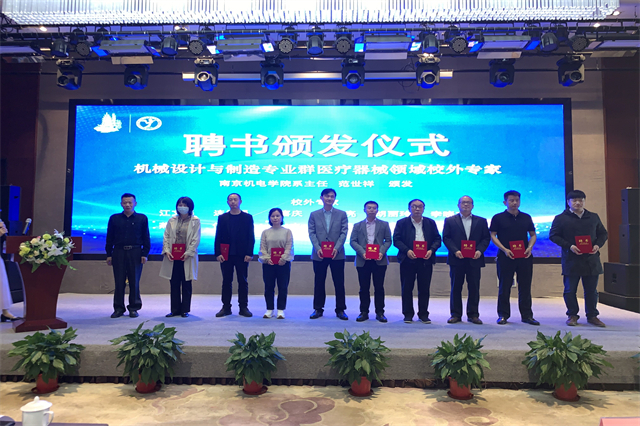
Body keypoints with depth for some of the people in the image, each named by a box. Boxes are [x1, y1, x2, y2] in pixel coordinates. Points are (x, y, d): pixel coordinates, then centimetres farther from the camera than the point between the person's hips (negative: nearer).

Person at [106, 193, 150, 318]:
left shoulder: (142, 218, 5)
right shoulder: (114, 218, 9)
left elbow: (146, 237, 6)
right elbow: (109, 238, 11)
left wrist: (144, 254, -1)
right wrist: (109, 254, 6)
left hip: (135, 252, -1)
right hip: (118, 252, 1)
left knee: (134, 281, 3)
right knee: (119, 281, 3)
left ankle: (134, 308, 12)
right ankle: (118, 308, 12)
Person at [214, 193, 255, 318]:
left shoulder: (247, 217, 5)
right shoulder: (222, 218, 9)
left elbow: (251, 237, 1)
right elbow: (218, 237, 5)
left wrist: (249, 253, -8)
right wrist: (218, 253, -6)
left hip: (242, 255, -1)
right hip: (226, 255, 1)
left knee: (243, 281, 3)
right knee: (226, 281, 6)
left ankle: (243, 307, 10)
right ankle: (226, 307, 13)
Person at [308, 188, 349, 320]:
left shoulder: (342, 214, 7)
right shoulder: (314, 215, 10)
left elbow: (344, 233, 0)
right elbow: (312, 233, 3)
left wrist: (336, 248, -13)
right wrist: (317, 248, -12)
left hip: (337, 254, -1)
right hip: (319, 255, 1)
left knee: (339, 283, 3)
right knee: (319, 282, 7)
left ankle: (340, 310, 12)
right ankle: (318, 309, 17)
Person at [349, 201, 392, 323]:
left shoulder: (384, 224, 11)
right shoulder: (357, 225, 11)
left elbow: (388, 240, 6)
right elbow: (353, 241, 4)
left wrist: (382, 252, -11)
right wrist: (362, 252, -12)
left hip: (379, 260, 0)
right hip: (363, 261, 1)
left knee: (379, 287, 3)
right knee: (364, 288, 5)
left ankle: (380, 312, 12)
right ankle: (364, 312, 14)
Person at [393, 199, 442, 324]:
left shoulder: (430, 223, 12)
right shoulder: (402, 223, 6)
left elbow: (437, 239, 8)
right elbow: (396, 240, -1)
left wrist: (431, 250, -10)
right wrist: (407, 251, -16)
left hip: (425, 260, 1)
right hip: (408, 260, -1)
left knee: (424, 289, 5)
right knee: (407, 288, 3)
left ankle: (423, 314, 15)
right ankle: (408, 314, 13)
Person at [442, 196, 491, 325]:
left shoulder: (481, 221, 11)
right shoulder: (450, 220, 8)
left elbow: (486, 238, 6)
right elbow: (446, 238, 1)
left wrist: (480, 250, -10)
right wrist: (455, 251, -12)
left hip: (474, 259, 1)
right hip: (457, 259, -1)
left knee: (474, 288, 3)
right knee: (456, 288, 3)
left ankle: (473, 315, 13)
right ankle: (456, 314, 11)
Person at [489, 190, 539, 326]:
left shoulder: (526, 217, 12)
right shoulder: (498, 218, 2)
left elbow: (533, 235, 16)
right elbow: (493, 236, -2)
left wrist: (530, 247, -4)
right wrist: (504, 249, -13)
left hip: (525, 257, 3)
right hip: (506, 257, -3)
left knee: (525, 286, 6)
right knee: (504, 287, 2)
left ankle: (527, 315, 15)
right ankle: (503, 315, 10)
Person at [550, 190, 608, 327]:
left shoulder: (594, 217, 12)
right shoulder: (560, 218, 0)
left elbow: (603, 234, 16)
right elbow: (553, 236, -3)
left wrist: (598, 245, -4)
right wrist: (569, 246, -15)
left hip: (591, 260, 3)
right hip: (571, 260, -3)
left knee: (592, 290, 9)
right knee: (570, 290, 3)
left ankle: (592, 316, 22)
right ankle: (572, 315, 18)